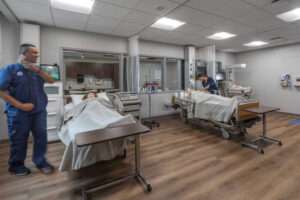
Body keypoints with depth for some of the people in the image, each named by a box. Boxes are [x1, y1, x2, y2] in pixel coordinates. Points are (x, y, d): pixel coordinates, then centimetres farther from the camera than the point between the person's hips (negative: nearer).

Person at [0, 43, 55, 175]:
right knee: (19, 139, 9)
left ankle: (40, 161, 23)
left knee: (41, 136, 5)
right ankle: (16, 165, 29)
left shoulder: (36, 69, 10)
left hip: (39, 111, 4)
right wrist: (20, 105, -17)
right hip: (18, 113, -4)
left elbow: (51, 81, 0)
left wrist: (38, 70, -13)